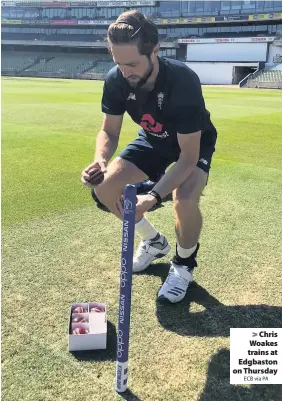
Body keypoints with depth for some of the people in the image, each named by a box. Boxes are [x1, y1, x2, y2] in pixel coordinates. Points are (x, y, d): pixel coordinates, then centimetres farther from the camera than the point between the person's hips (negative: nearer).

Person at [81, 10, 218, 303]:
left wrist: (154, 196, -48)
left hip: (193, 143, -5)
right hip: (153, 140, 5)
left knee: (184, 200, -34)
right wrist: (101, 160, -33)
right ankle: (154, 241, 15)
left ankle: (184, 265, 0)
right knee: (104, 188, -10)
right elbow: (109, 131, -10)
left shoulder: (183, 82, -37)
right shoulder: (115, 80, -22)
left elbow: (189, 156, -35)